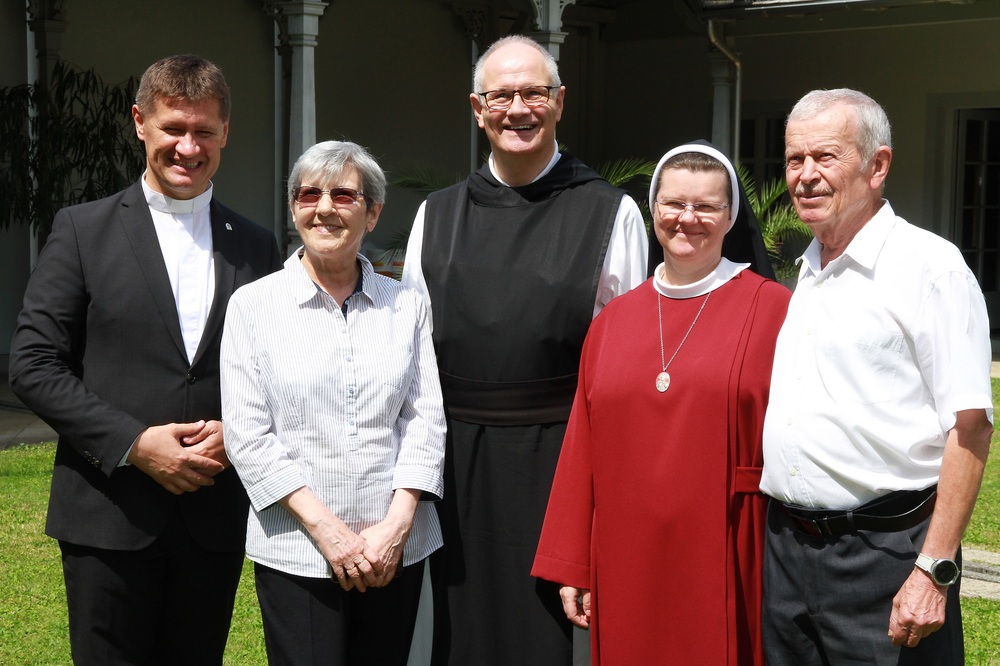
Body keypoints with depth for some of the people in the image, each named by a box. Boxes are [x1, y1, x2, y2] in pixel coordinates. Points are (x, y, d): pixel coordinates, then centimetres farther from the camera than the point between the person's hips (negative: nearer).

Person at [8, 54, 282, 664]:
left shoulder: (256, 247, 9)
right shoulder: (83, 231, 1)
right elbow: (34, 365, -4)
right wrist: (134, 443, -13)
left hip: (216, 516, 3)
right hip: (109, 517, -2)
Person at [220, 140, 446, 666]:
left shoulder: (405, 306, 7)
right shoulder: (253, 305, 1)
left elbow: (425, 419, 4)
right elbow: (247, 436, -4)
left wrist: (396, 525, -8)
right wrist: (326, 528, -11)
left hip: (394, 549, 2)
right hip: (295, 552, -2)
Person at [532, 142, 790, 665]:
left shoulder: (772, 310, -3)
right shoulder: (612, 321, 9)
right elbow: (582, 449, 9)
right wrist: (569, 567, 7)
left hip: (728, 562, -3)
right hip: (628, 569, 4)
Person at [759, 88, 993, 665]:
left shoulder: (929, 266, -9)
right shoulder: (804, 273, 14)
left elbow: (969, 427, -14)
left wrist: (934, 571, -20)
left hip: (883, 552, -7)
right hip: (785, 547, 7)